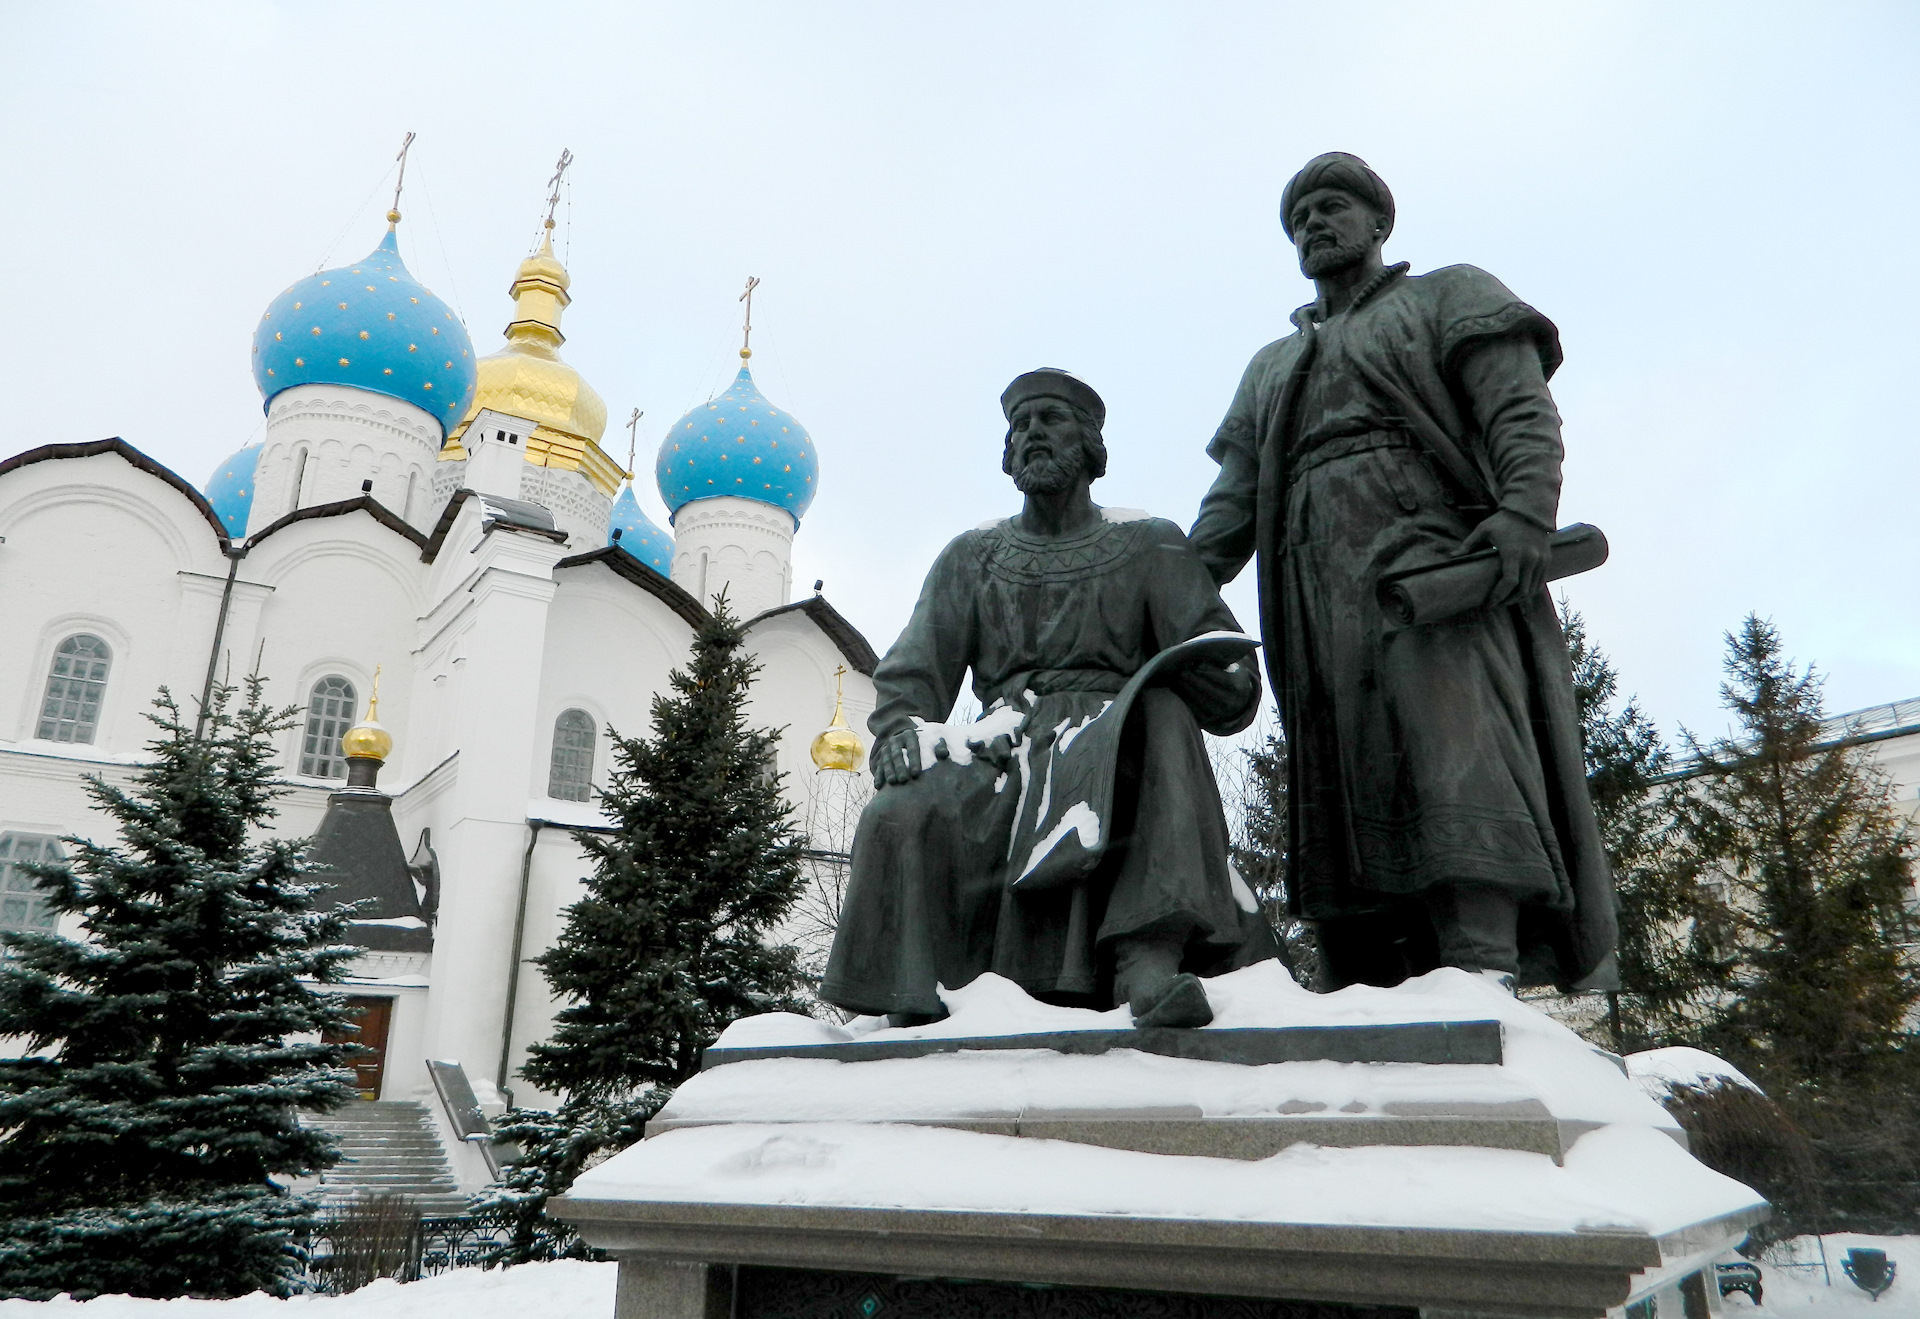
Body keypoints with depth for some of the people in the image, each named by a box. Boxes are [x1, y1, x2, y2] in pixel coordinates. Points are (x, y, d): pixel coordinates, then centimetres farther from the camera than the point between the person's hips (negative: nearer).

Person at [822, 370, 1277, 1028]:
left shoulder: (1150, 546, 14)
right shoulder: (971, 556, 20)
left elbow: (1233, 695, 7)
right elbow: (906, 681, 10)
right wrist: (903, 732, -13)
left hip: (1125, 754, -1)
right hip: (1002, 756, 1)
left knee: (1165, 716, -33)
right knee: (901, 817, -27)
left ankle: (1149, 956, -41)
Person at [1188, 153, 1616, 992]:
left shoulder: (1449, 297, 20)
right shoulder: (1270, 369, 33)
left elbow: (1523, 413, 3)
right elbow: (1230, 506, 21)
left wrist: (1524, 511, -18)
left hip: (1431, 555, -4)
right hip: (1318, 592, 4)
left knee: (1456, 737, -24)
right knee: (1344, 780, -7)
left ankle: (1484, 962, -31)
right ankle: (1378, 994, -10)